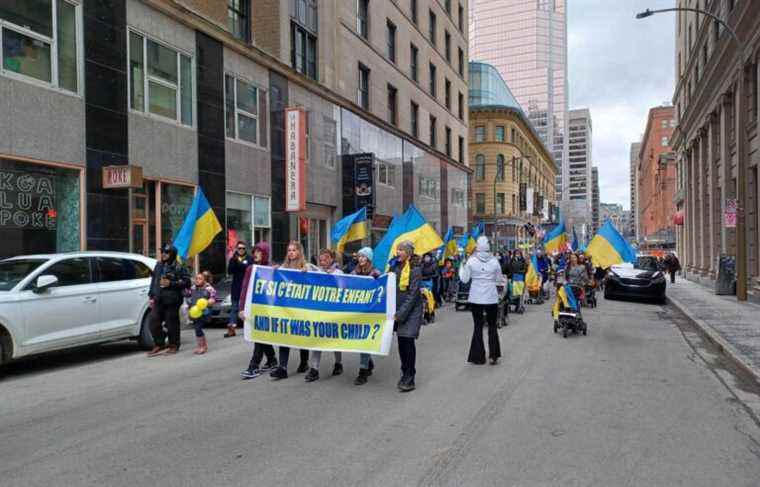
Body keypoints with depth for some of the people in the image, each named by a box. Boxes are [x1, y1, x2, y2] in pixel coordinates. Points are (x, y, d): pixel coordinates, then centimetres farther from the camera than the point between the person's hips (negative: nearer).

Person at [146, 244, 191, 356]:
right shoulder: (158, 266, 13)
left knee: (172, 324, 2)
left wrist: (171, 283, -17)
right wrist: (151, 296, 14)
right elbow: (153, 281, 19)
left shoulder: (178, 267, -7)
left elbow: (186, 282, -10)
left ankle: (174, 345, 18)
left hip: (172, 301, -6)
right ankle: (159, 345, 18)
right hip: (158, 301, 6)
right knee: (154, 323, 4)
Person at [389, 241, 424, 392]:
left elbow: (412, 295, -17)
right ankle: (405, 374, 23)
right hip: (397, 309, 6)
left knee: (408, 341, -8)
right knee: (401, 342, 10)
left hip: (411, 310, -6)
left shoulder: (415, 269, -12)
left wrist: (400, 314, -20)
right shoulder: (395, 266, 6)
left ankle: (409, 379, 0)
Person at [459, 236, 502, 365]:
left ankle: (478, 357, 11)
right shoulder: (494, 261, -5)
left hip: (476, 298, -1)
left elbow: (464, 279, -3)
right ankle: (493, 355, 12)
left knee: (478, 326, 7)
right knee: (492, 326, 13)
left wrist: (462, 266, 11)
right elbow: (498, 279, 5)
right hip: (491, 298, 1)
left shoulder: (471, 261, -9)